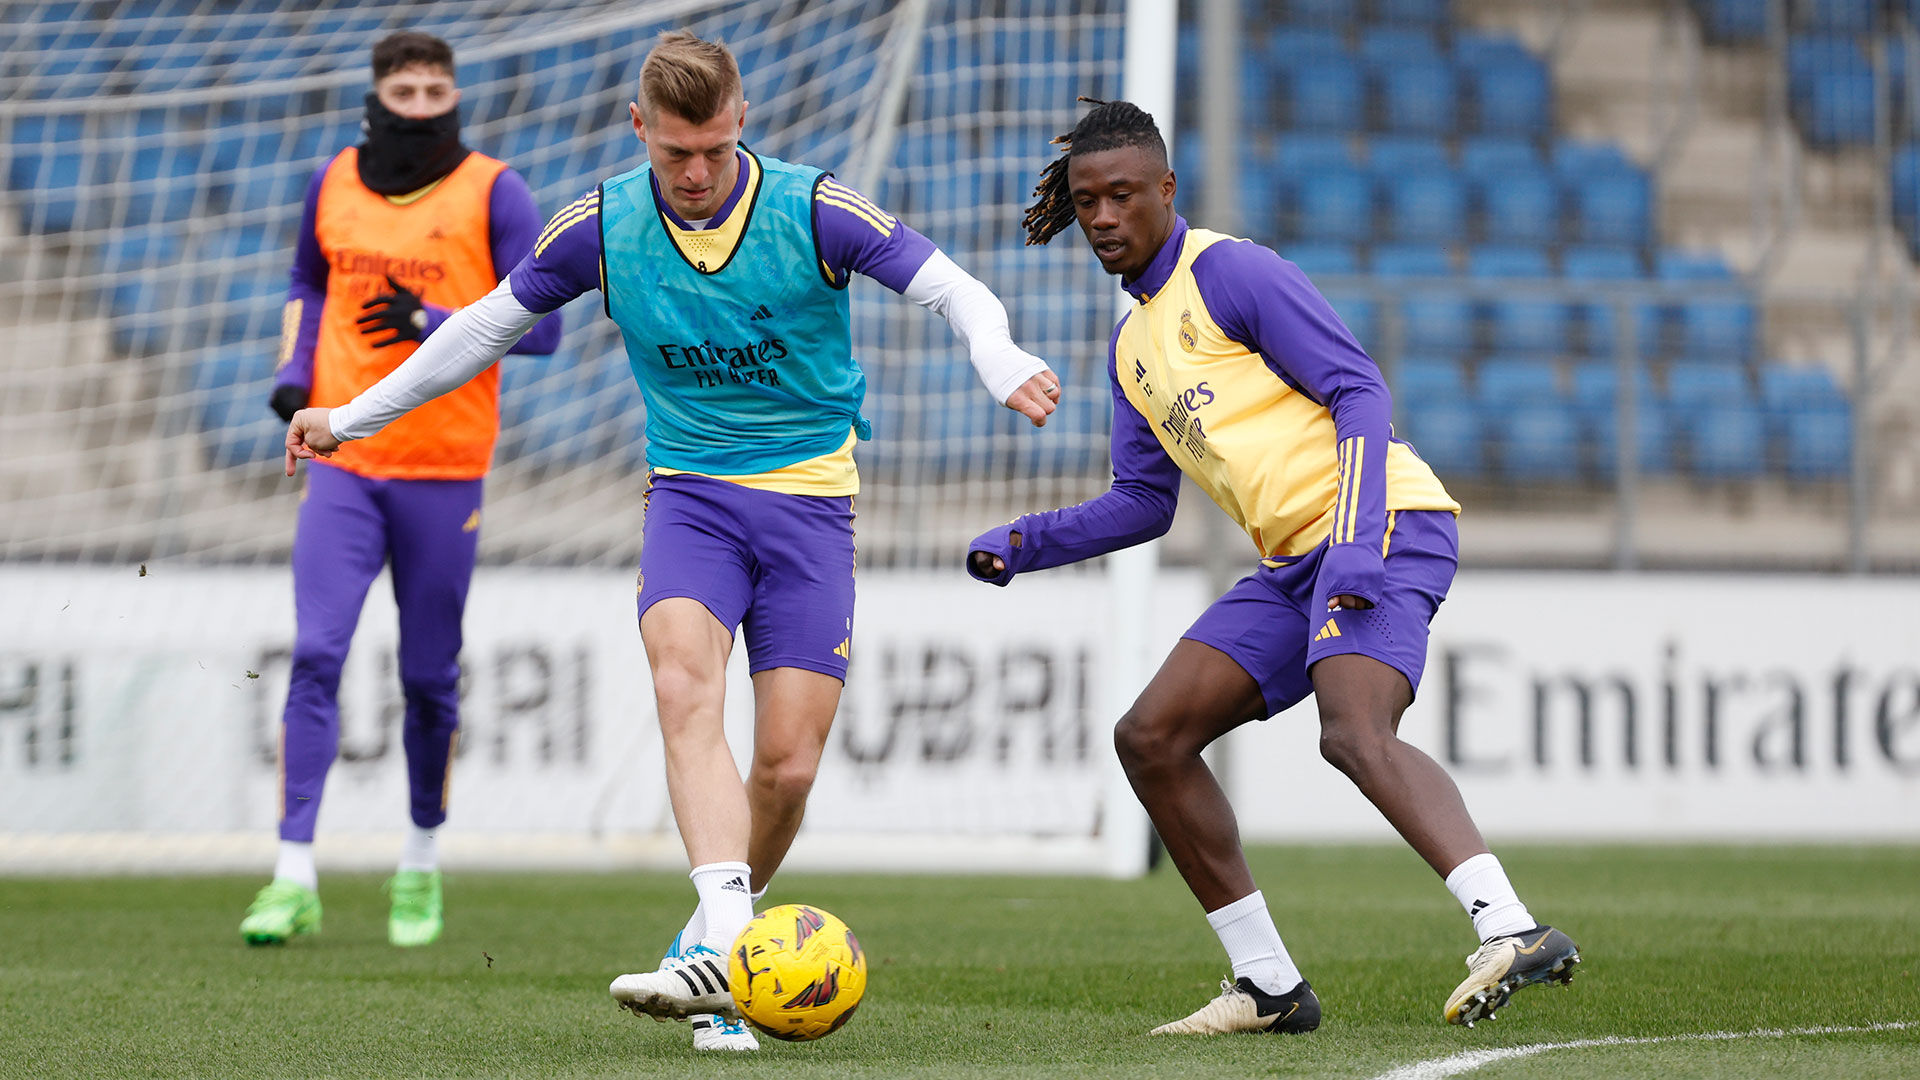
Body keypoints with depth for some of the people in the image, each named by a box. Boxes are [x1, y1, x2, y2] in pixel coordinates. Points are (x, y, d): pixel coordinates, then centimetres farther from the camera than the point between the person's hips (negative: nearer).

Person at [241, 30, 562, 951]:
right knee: (314, 657, -11)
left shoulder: (492, 193, -3)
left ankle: (422, 860, 26)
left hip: (445, 470, -2)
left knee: (429, 677, 6)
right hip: (343, 464, 2)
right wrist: (295, 370, 7)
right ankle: (294, 879, -13)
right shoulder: (333, 184, 8)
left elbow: (541, 324, -6)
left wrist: (432, 324, -18)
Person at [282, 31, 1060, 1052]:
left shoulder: (813, 210, -10)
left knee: (788, 763, -7)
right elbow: (490, 321, 11)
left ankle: (714, 950, 16)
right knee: (685, 689, -28)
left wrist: (1003, 364, -30)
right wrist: (355, 415, 17)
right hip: (690, 494, 1)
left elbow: (953, 289, -8)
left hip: (809, 494, -1)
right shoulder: (602, 226, -3)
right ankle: (724, 936, -41)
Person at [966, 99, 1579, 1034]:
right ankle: (1268, 985, 5)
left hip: (1382, 527, -9)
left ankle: (1511, 930, -44)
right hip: (1294, 566, 9)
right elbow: (1143, 500, 27)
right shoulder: (1130, 347, 21)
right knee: (1151, 737, 2)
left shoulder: (1228, 271, -5)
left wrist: (1359, 538, -22)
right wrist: (1022, 545, 13)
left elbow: (1357, 389, -11)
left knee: (1355, 734, -31)